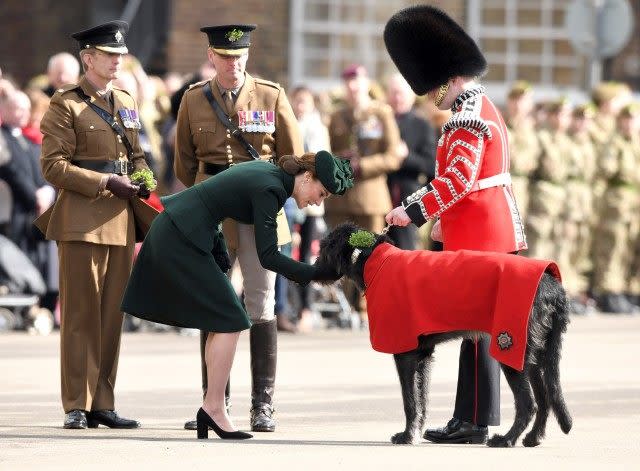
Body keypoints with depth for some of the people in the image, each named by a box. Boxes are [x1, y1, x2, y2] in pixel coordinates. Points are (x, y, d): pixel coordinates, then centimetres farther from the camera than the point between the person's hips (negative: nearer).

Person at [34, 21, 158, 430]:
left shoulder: (126, 103, 16)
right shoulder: (66, 104, -4)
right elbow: (54, 166, -10)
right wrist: (106, 183, -16)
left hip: (121, 220, 6)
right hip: (82, 219, -6)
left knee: (113, 313, 7)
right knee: (81, 313, -4)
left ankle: (103, 403, 12)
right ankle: (78, 406, -1)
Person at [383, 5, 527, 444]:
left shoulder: (467, 118, -16)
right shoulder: (481, 107, 17)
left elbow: (457, 180, -23)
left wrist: (415, 212, -22)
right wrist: (444, 217, 23)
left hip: (479, 235, -10)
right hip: (490, 227, 10)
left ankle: (474, 421, -7)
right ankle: (471, 418, 14)